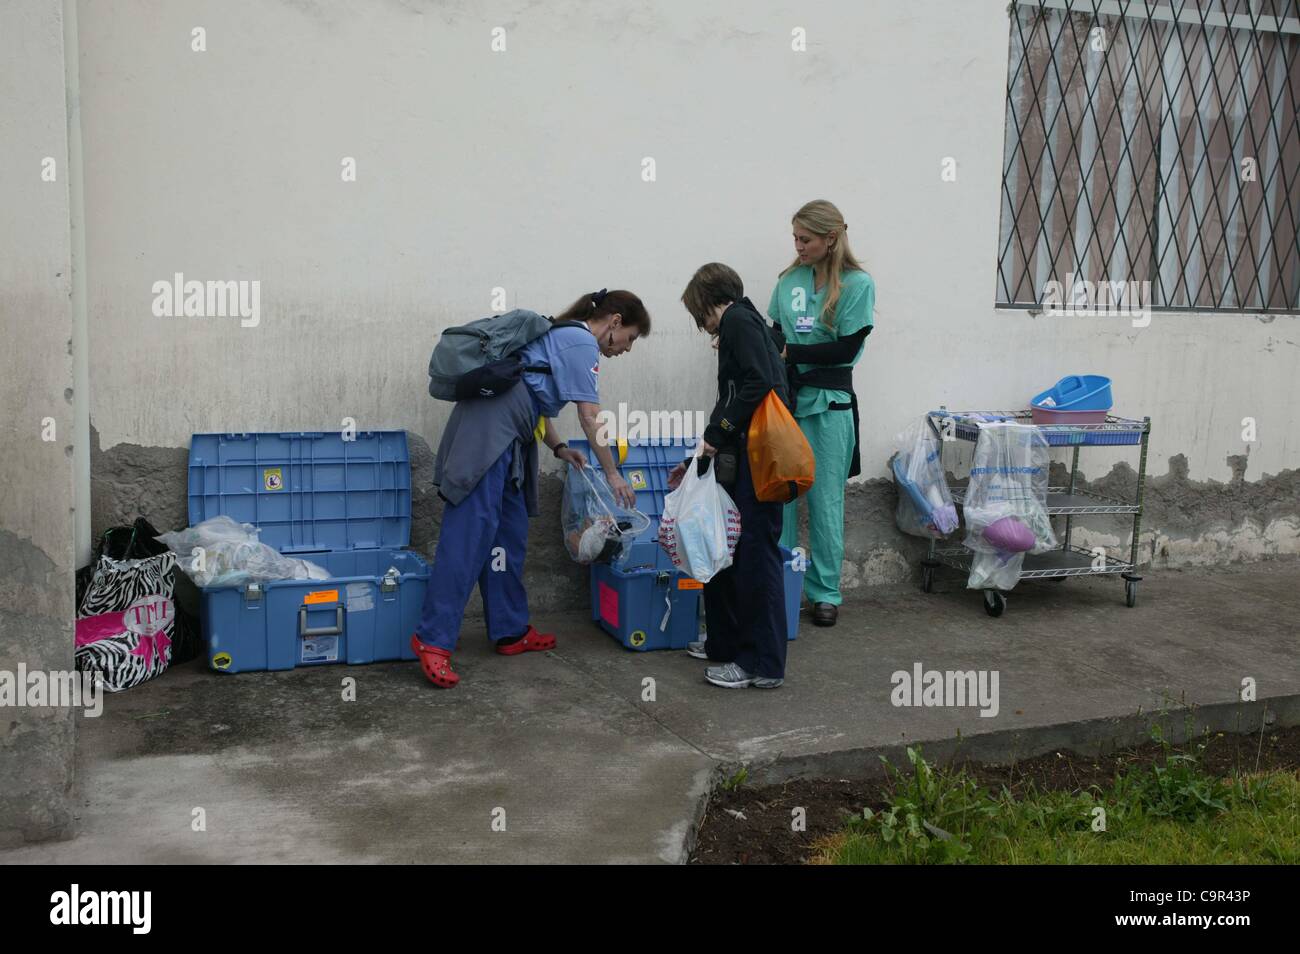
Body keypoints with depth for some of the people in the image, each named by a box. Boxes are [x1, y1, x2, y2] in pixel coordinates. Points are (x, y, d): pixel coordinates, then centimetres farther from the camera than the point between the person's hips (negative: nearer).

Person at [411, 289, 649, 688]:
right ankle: (433, 638, -16)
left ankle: (511, 631, 16)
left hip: (505, 434, 10)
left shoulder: (565, 336, 26)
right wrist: (612, 474, 3)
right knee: (471, 531, -14)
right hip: (490, 428, -10)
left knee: (510, 533, 11)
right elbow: (590, 418, -6)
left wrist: (558, 448, 18)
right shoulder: (583, 344, -4)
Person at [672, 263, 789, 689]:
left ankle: (763, 664, 2)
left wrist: (717, 434, -14)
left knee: (754, 555, -5)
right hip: (743, 458, 10)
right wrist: (697, 459, 32)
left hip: (756, 460, -10)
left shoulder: (737, 320, -5)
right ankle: (726, 643, 27)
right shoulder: (744, 324, 24)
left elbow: (760, 383, -21)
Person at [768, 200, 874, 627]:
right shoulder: (789, 280, 8)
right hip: (784, 398, 4)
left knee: (824, 500, 4)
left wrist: (789, 352, -13)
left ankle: (825, 592, 15)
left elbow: (846, 348, -10)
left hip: (827, 404, -3)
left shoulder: (857, 284, -4)